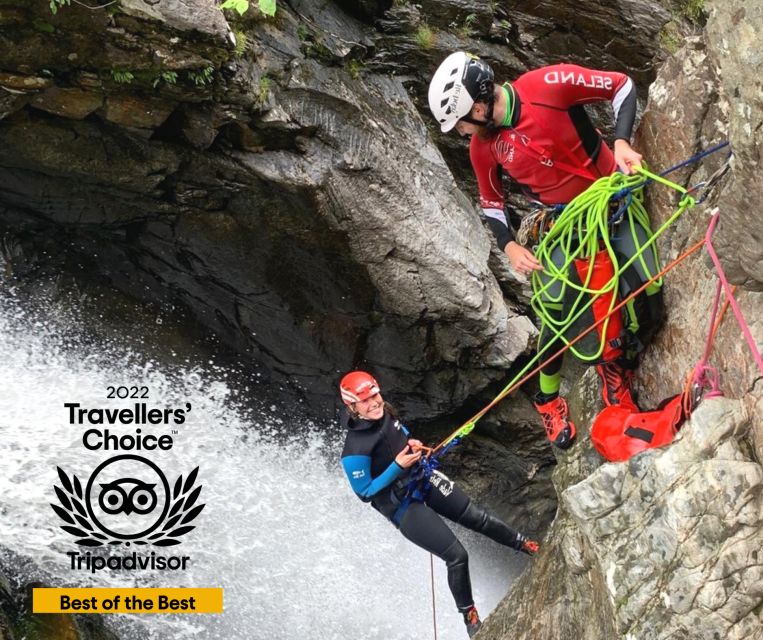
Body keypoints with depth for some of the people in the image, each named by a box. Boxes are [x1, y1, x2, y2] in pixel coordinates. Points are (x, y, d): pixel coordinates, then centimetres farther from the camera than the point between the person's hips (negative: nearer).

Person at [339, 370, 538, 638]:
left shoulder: (384, 415, -10)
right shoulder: (355, 451, -32)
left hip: (425, 480, 7)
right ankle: (469, 615, 19)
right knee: (456, 556, -4)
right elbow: (364, 492, -21)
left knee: (478, 517, 16)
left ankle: (523, 544, 41)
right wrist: (397, 467, -29)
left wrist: (412, 443, -8)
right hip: (402, 507, -6)